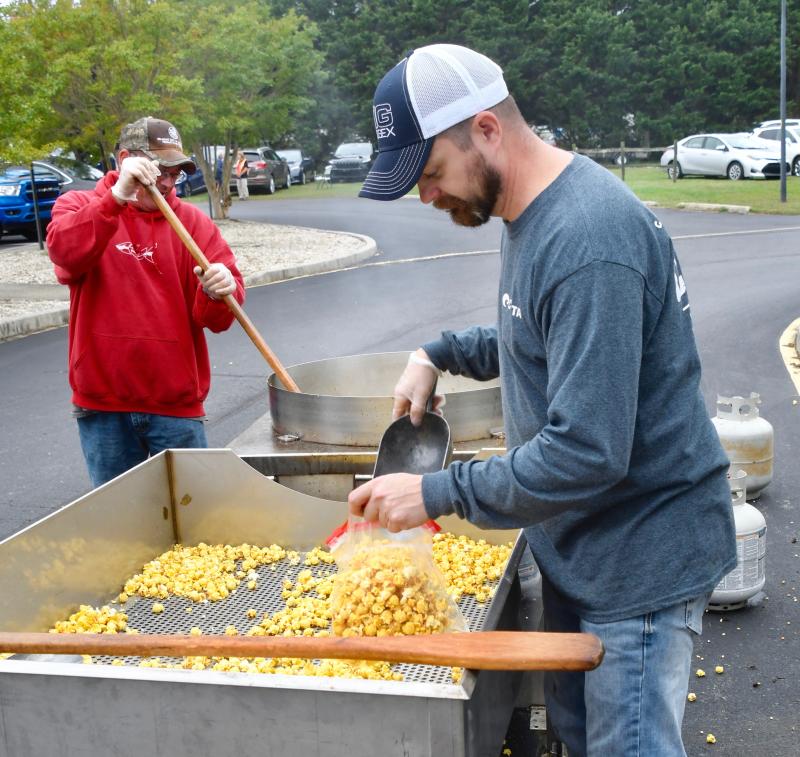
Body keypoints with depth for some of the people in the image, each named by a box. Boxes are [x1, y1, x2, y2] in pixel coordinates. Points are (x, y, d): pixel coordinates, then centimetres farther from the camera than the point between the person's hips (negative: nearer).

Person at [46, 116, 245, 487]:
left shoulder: (193, 222, 5)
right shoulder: (79, 206, 5)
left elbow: (214, 319, -4)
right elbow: (65, 251, -20)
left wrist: (219, 292, -27)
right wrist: (117, 196, -30)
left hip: (177, 404, 1)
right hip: (103, 404, 0)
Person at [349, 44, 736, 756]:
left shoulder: (589, 242, -29)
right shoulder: (533, 210, 4)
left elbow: (587, 454, -31)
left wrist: (437, 492, -23)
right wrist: (439, 354, 7)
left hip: (639, 556, -10)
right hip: (577, 542, 10)